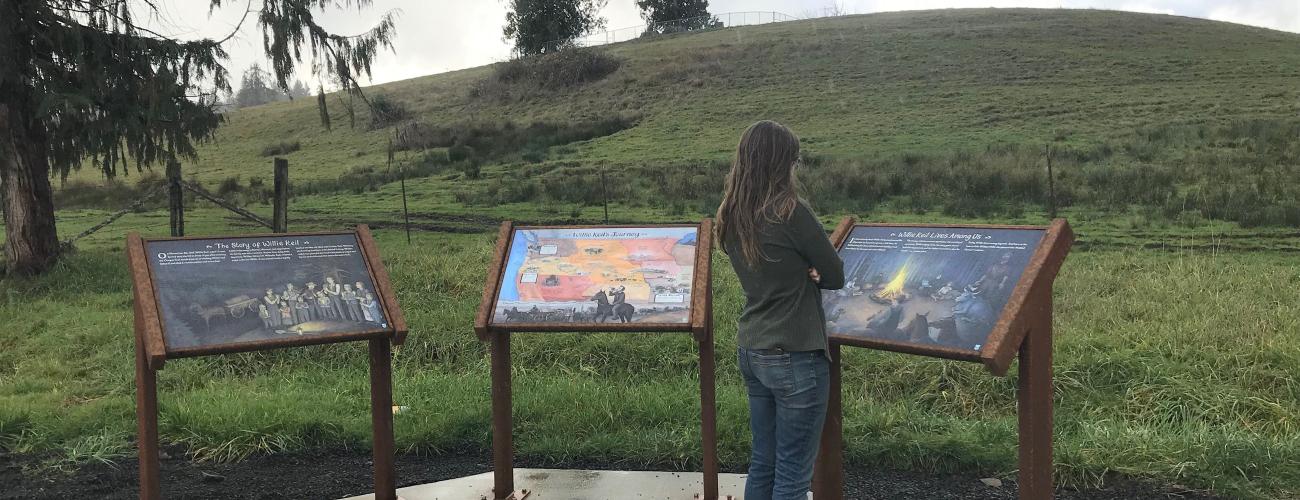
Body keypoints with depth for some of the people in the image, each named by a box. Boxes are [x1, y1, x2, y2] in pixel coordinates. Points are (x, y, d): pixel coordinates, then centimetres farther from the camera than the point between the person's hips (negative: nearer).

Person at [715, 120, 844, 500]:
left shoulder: (730, 217, 3)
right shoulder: (791, 212, -19)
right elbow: (836, 277, -9)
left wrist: (803, 271, -5)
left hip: (750, 351, 8)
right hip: (795, 358, -7)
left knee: (763, 463, 17)